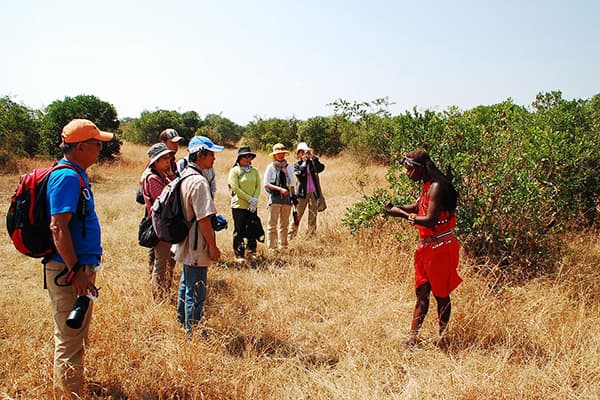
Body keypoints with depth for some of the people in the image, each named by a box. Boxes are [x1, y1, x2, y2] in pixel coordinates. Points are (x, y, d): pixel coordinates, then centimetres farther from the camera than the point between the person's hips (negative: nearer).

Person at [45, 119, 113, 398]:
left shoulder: (76, 175, 13)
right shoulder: (67, 177, -19)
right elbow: (58, 227, -26)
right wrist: (75, 271, -25)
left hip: (80, 268, 11)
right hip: (69, 271, -11)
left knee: (75, 336, 22)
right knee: (70, 340, 0)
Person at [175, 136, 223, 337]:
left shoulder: (184, 176, 8)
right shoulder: (199, 181, -23)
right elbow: (203, 219, -24)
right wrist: (213, 246, -17)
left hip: (186, 244, 10)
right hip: (197, 247, -10)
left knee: (186, 283, 25)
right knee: (196, 291, 1)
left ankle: (182, 320, 42)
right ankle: (193, 332, 12)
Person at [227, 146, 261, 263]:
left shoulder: (254, 171, 11)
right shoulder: (234, 171, -3)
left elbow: (258, 187, 7)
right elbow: (235, 188, -10)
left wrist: (255, 200, -8)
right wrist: (250, 199, -12)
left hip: (252, 206, 4)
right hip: (239, 206, -4)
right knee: (239, 231, 1)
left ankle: (251, 252, 21)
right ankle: (239, 255, 9)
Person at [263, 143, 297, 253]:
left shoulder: (288, 167, 13)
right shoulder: (271, 167, -1)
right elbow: (266, 184, -6)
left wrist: (294, 195, 13)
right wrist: (280, 189, -14)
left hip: (286, 197, 5)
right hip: (275, 198, -4)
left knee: (284, 224, 9)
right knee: (272, 224, -4)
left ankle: (283, 245, 18)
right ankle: (272, 247, -1)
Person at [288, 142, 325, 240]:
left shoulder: (313, 163, 9)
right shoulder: (296, 165, 4)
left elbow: (321, 168, -10)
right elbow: (299, 174, -15)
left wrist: (313, 157, -10)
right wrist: (304, 162, -10)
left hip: (313, 193, 3)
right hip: (302, 193, -2)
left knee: (313, 216, 6)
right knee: (297, 215, -2)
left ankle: (311, 235, 13)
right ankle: (291, 236, 5)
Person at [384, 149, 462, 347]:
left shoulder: (437, 187, -19)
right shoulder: (426, 186, 10)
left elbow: (430, 220, -24)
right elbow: (418, 207, 19)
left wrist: (403, 215, -16)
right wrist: (396, 207, 3)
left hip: (441, 246, -9)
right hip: (426, 245, 9)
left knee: (440, 293, 4)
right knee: (421, 293, 11)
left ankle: (442, 337, 19)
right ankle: (413, 336, 16)